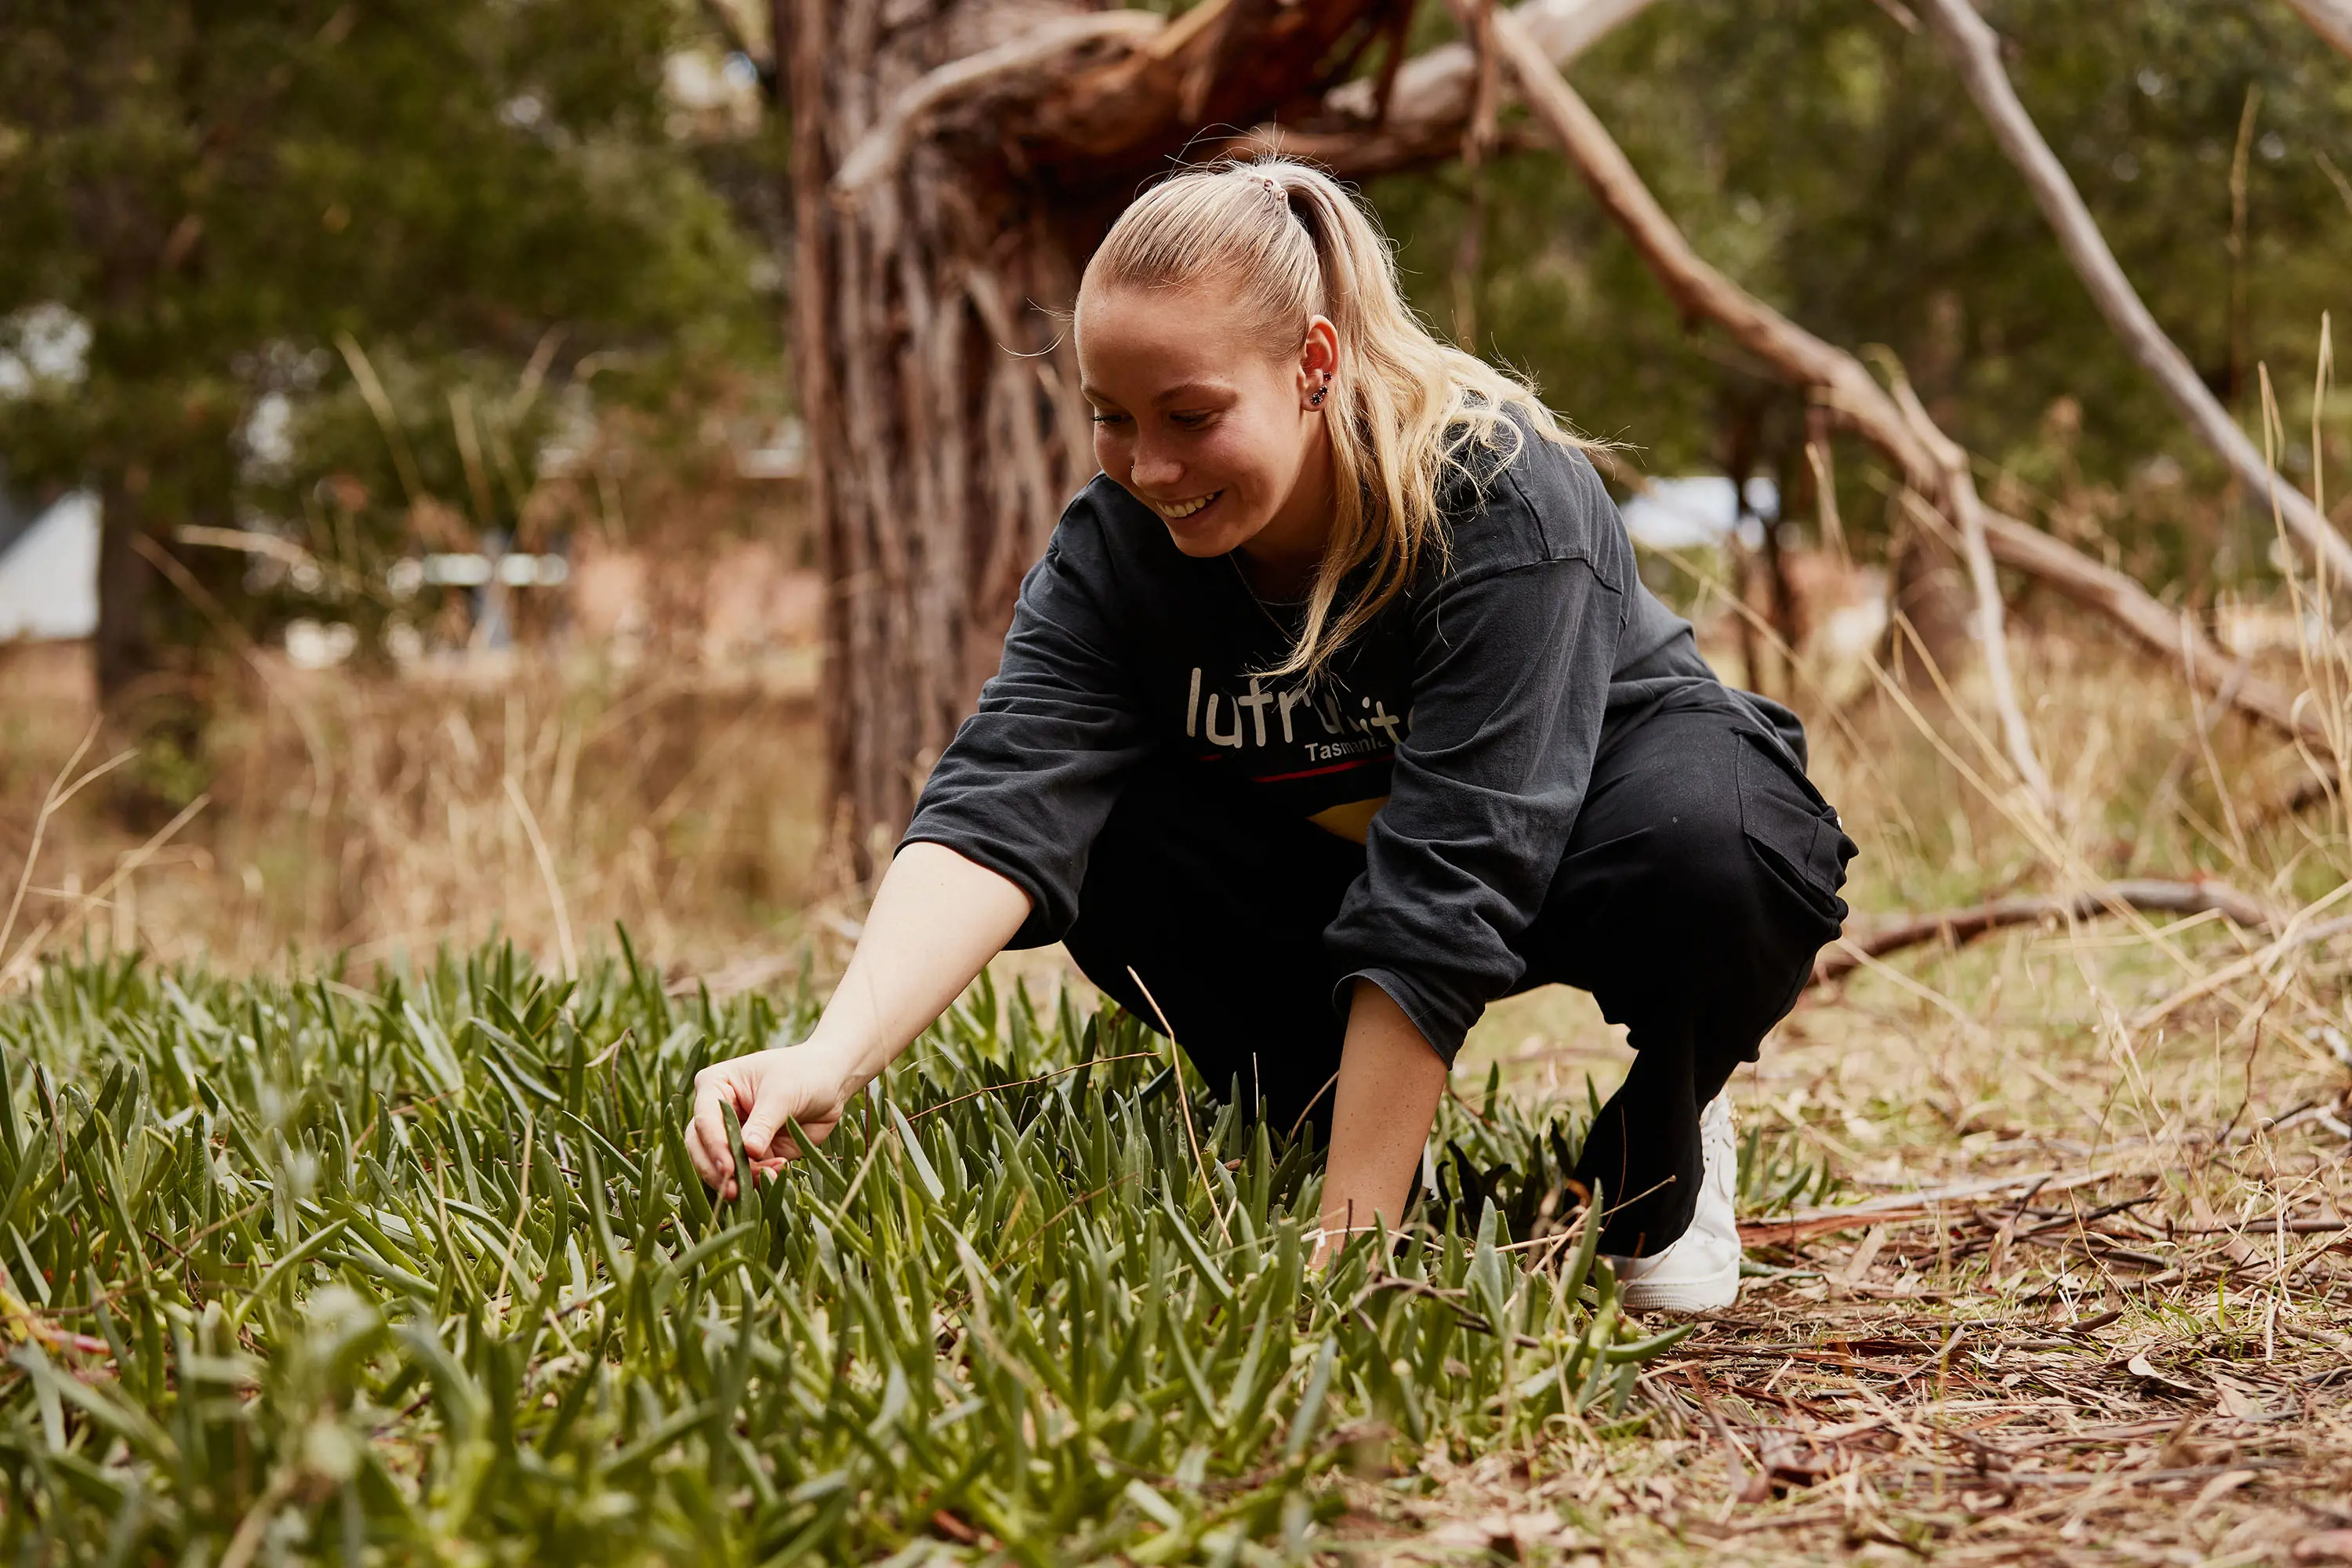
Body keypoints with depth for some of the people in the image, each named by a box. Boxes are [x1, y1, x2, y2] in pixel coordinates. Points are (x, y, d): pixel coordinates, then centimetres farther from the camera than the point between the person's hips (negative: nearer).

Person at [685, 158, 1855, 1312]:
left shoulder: (1503, 501, -33)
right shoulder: (1117, 544, -19)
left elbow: (1445, 892, -38)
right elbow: (1001, 804, -34)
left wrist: (1343, 1245, -41)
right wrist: (834, 1057, -52)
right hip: (1327, 849, 4)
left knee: (1705, 849, -38)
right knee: (1107, 838, -25)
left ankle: (1658, 1150, -5)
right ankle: (1328, 1125, -1)